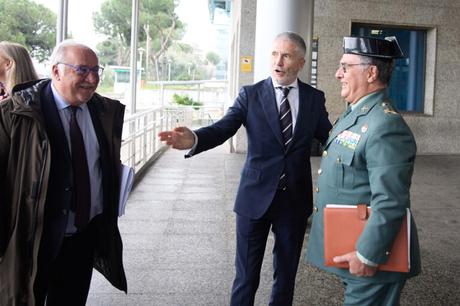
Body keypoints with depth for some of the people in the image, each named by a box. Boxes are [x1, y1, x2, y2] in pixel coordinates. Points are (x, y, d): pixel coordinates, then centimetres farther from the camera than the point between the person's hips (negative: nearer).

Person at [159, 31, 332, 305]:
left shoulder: (314, 98, 3)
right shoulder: (251, 95, -3)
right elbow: (223, 128, -15)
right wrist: (194, 139, -35)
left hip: (296, 200, 2)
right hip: (256, 197, -1)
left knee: (286, 275, 16)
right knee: (246, 276, 9)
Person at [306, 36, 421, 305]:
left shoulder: (386, 127, -23)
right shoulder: (357, 114, 9)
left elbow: (390, 205, -27)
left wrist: (367, 257, -22)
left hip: (370, 260, -9)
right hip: (348, 247, 9)